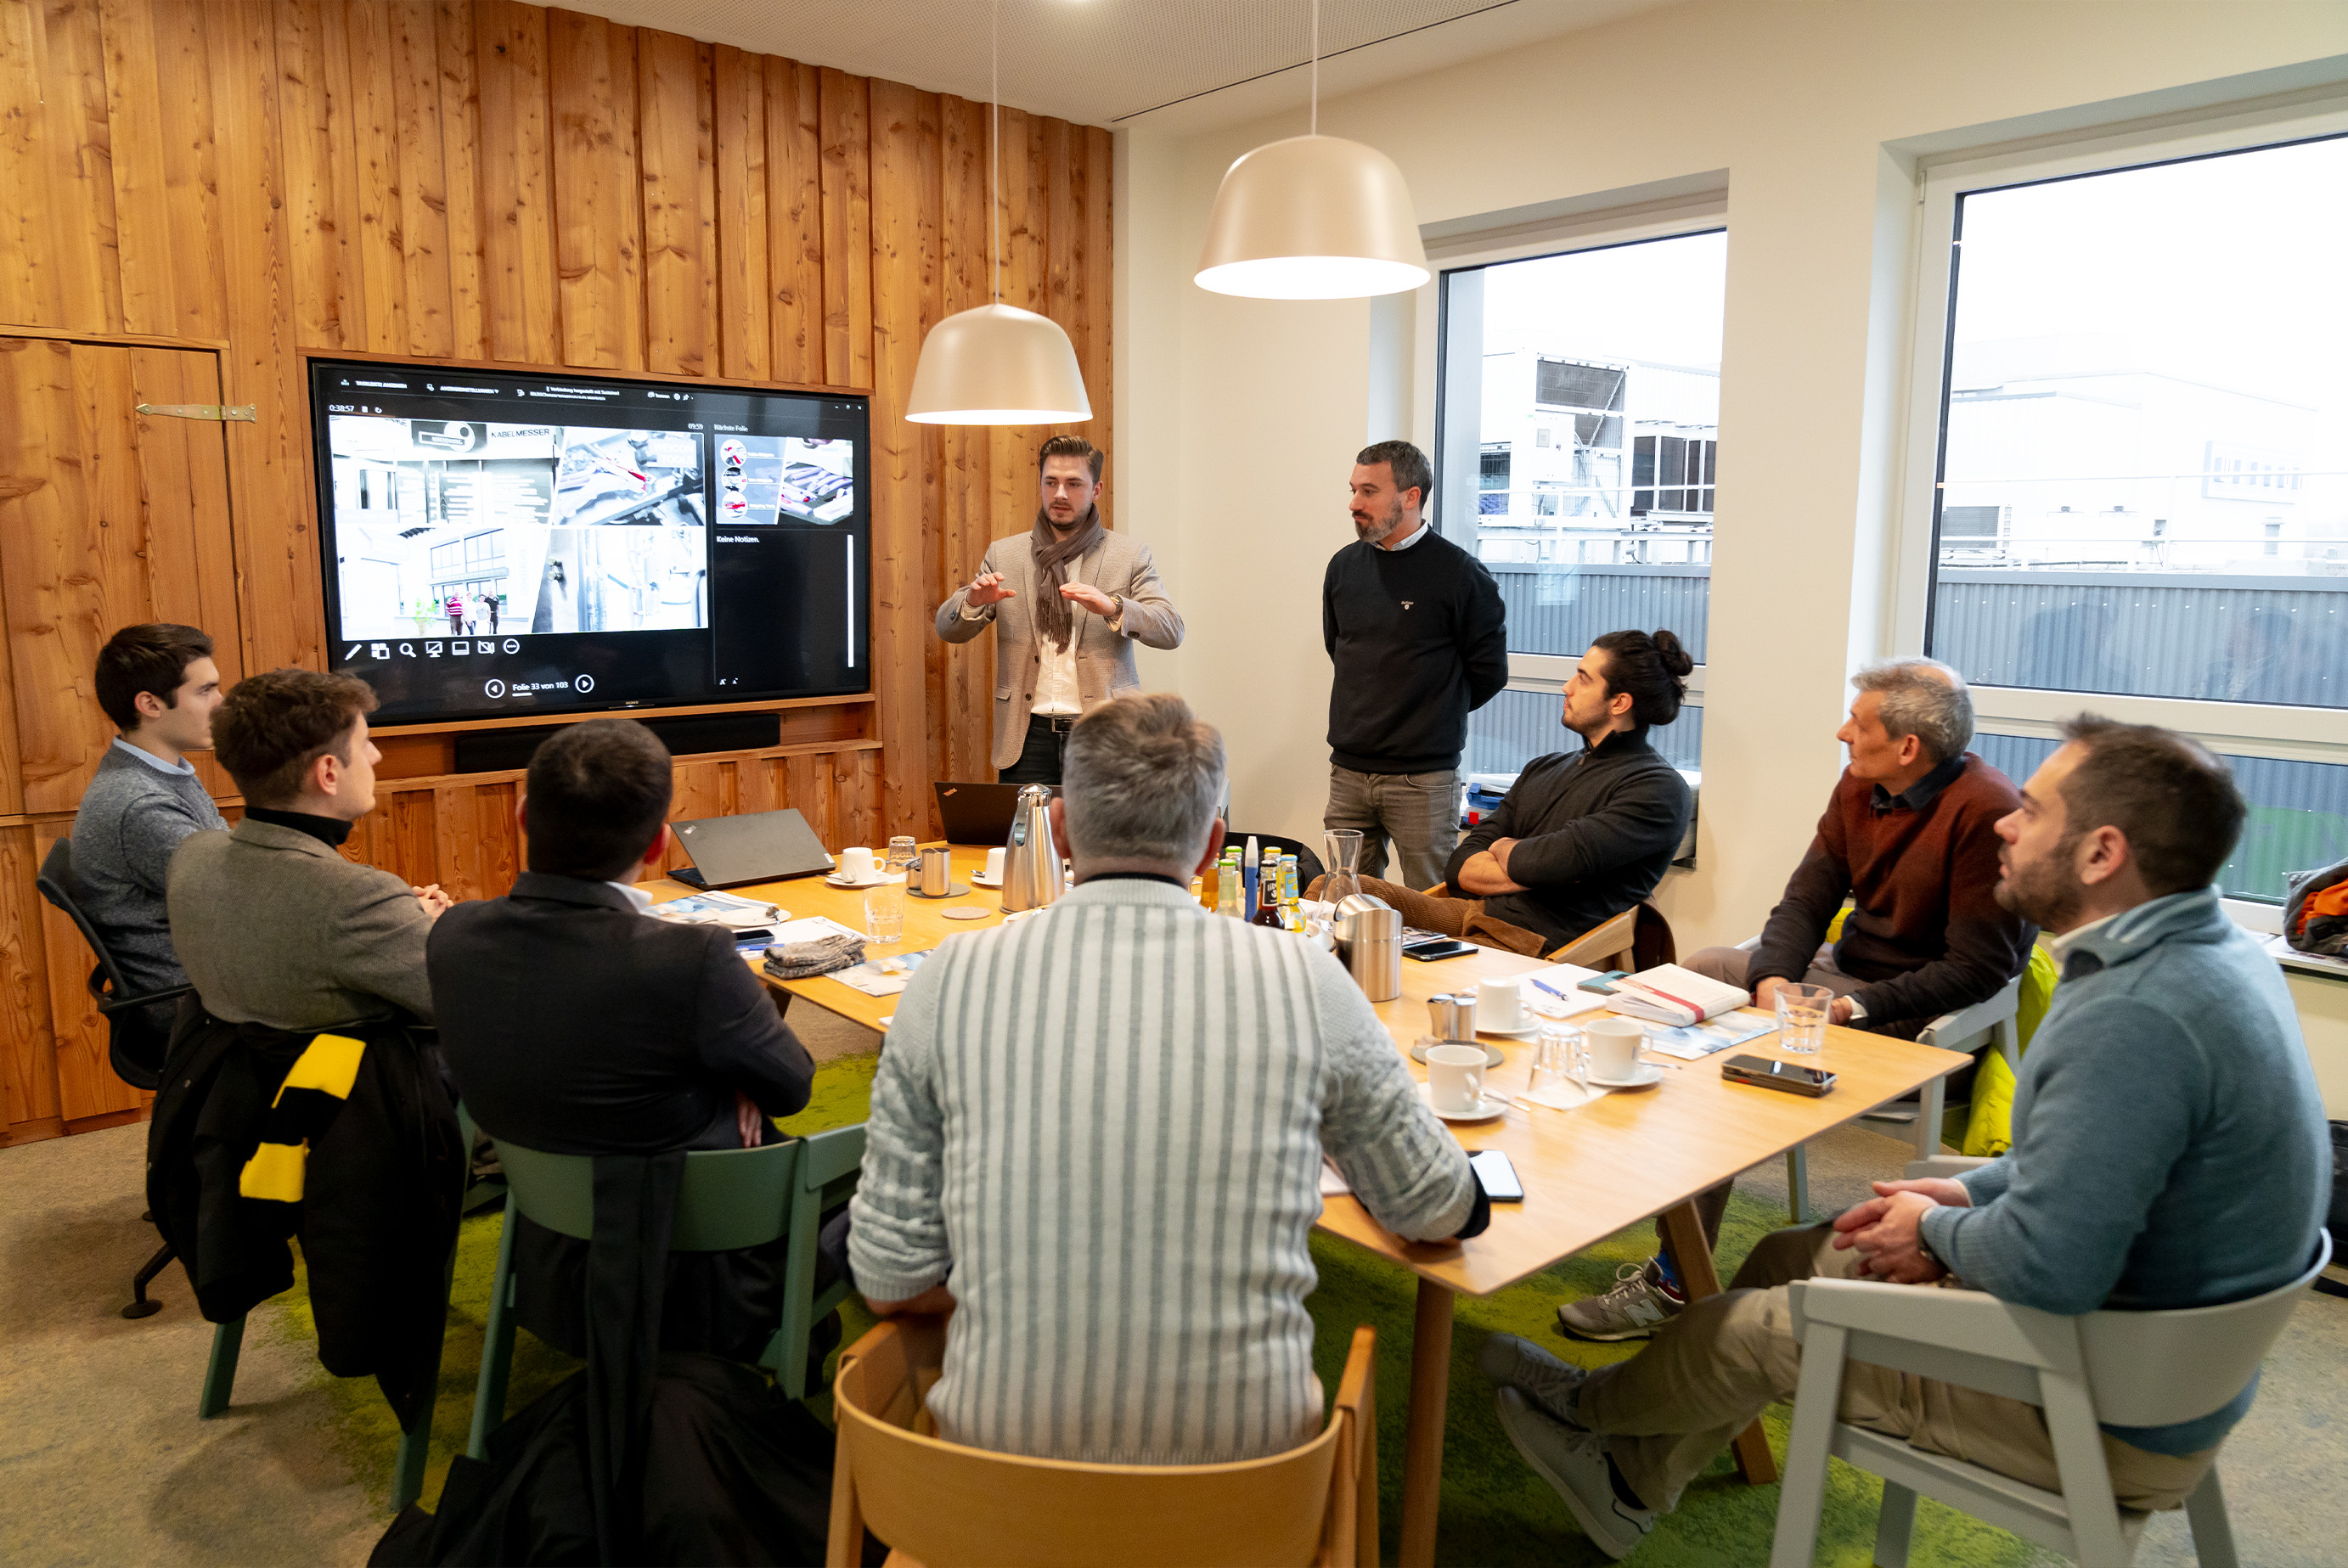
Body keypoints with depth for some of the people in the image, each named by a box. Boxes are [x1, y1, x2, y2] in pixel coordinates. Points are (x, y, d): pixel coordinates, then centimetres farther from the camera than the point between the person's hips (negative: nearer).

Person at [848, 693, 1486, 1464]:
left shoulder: (951, 981, -8)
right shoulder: (1304, 980, -9)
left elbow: (889, 1280, -4)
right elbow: (1446, 1213, 6)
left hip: (1002, 1446, 1)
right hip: (1242, 1456, 0)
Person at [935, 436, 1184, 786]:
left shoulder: (1130, 554, 6)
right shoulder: (1003, 554, 11)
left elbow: (1171, 631, -5)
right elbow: (948, 629, 10)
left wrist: (1112, 607, -23)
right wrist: (974, 601, -13)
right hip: (1028, 735, 1)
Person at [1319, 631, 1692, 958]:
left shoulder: (1660, 789, -2)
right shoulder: (1542, 769, 23)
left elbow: (1553, 860, -17)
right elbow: (1461, 867, 13)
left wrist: (1505, 850, 5)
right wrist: (1538, 870, -4)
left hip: (1533, 946, -8)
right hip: (1470, 911, 8)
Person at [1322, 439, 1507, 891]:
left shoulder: (1460, 574, -9)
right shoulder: (1344, 566, 8)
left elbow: (1489, 672, -2)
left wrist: (1435, 716, 9)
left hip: (1424, 780, -5)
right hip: (1348, 772, 5)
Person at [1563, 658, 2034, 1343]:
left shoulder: (1985, 812, -22)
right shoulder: (1860, 786, 3)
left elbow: (1979, 967, -21)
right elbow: (1806, 899, 2)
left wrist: (1852, 1008, -25)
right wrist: (1772, 979, -16)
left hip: (1916, 1013, -9)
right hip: (1845, 969, 9)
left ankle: (1673, 1286, -15)